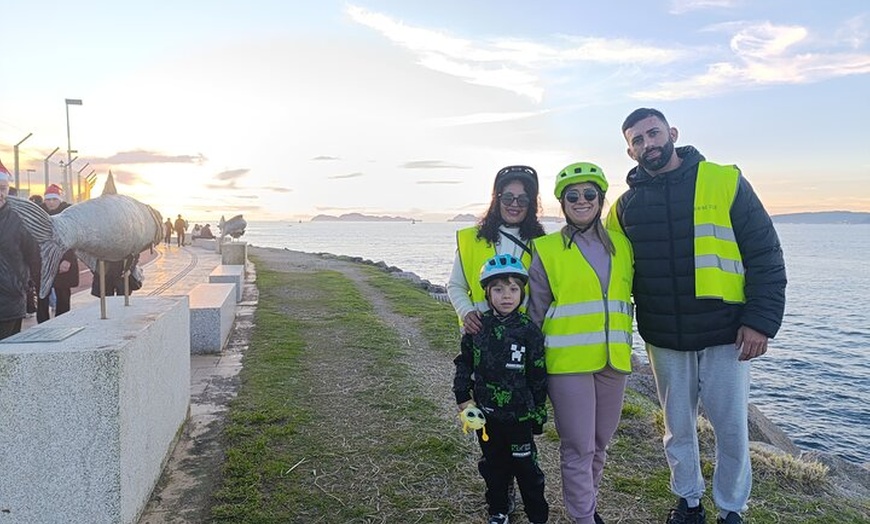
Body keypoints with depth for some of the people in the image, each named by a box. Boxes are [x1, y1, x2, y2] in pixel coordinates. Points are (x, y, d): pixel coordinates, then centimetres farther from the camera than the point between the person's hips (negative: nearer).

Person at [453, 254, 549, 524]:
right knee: (494, 465, 18)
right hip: (485, 413, 3)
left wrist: (539, 413, -1)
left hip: (519, 415, -3)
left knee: (525, 466, 7)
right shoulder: (477, 327, -4)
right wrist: (463, 397, -1)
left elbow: (538, 377, -5)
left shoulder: (529, 330, -11)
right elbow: (464, 363, 7)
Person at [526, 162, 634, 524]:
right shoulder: (546, 250, -3)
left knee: (600, 443, 17)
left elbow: (635, 293, 20)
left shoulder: (621, 244, 8)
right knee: (578, 448, 1)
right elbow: (536, 312, 0)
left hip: (613, 359, 4)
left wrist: (625, 345, 13)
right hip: (568, 360, -4)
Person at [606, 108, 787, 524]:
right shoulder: (626, 204, 4)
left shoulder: (725, 181, -4)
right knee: (678, 428, 14)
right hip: (664, 340, 3)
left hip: (725, 335, -2)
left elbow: (765, 254, -4)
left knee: (732, 428, 6)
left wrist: (761, 320, -11)